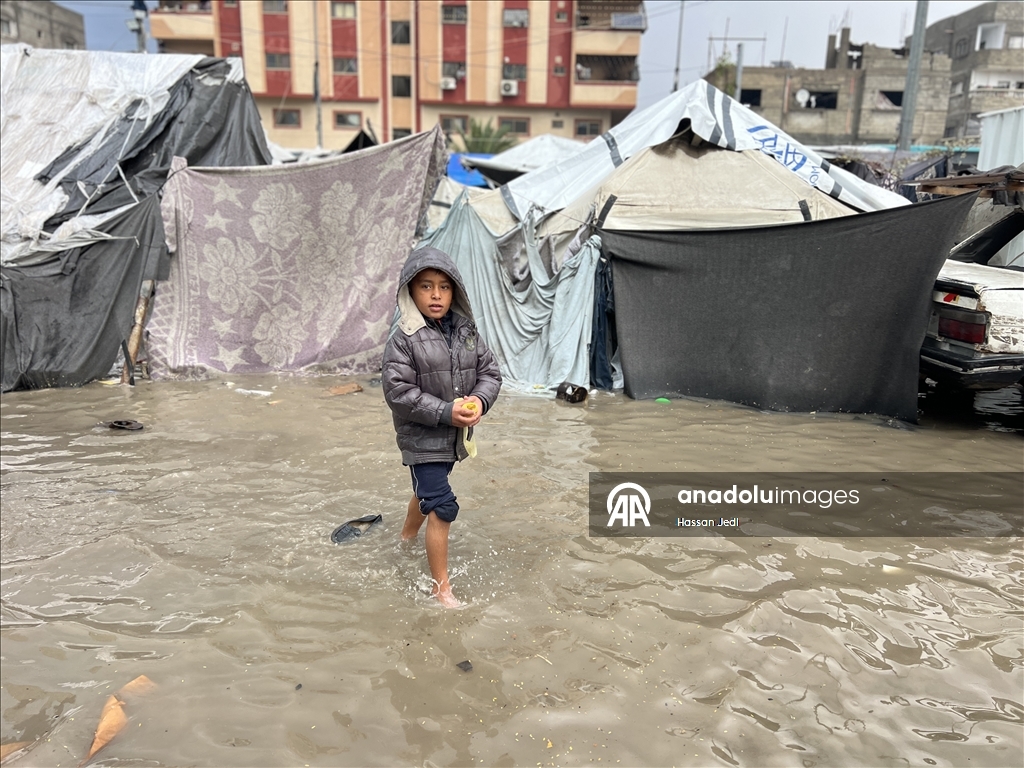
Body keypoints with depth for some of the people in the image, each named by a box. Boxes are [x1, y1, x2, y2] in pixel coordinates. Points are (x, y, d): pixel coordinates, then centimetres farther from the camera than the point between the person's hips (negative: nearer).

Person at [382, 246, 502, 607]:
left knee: (428, 491, 28)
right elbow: (398, 392, -20)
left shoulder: (467, 331, 0)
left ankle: (407, 537, 56)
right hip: (422, 439, -6)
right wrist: (446, 412, -24)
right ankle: (441, 586, 5)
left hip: (455, 436, 7)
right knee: (442, 506, -9)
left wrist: (479, 400, -18)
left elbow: (490, 371, 3)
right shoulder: (404, 339, -17)